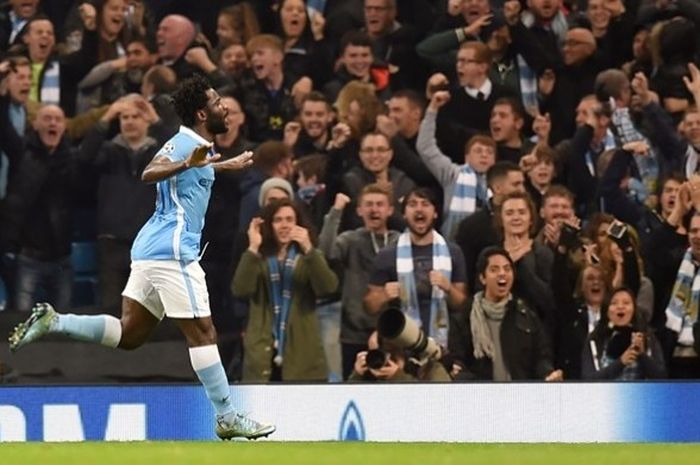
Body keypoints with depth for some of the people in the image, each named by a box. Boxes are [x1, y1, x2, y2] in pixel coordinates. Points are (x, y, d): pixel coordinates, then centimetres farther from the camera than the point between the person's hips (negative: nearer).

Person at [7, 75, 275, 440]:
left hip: (151, 250, 10)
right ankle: (227, 419, -3)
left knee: (128, 334, 7)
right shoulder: (184, 142, -11)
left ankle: (53, 322, -1)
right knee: (202, 332, -6)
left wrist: (228, 165, 55)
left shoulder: (193, 145, 18)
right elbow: (149, 173, -30)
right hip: (173, 250, -10)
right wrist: (186, 164, -46)